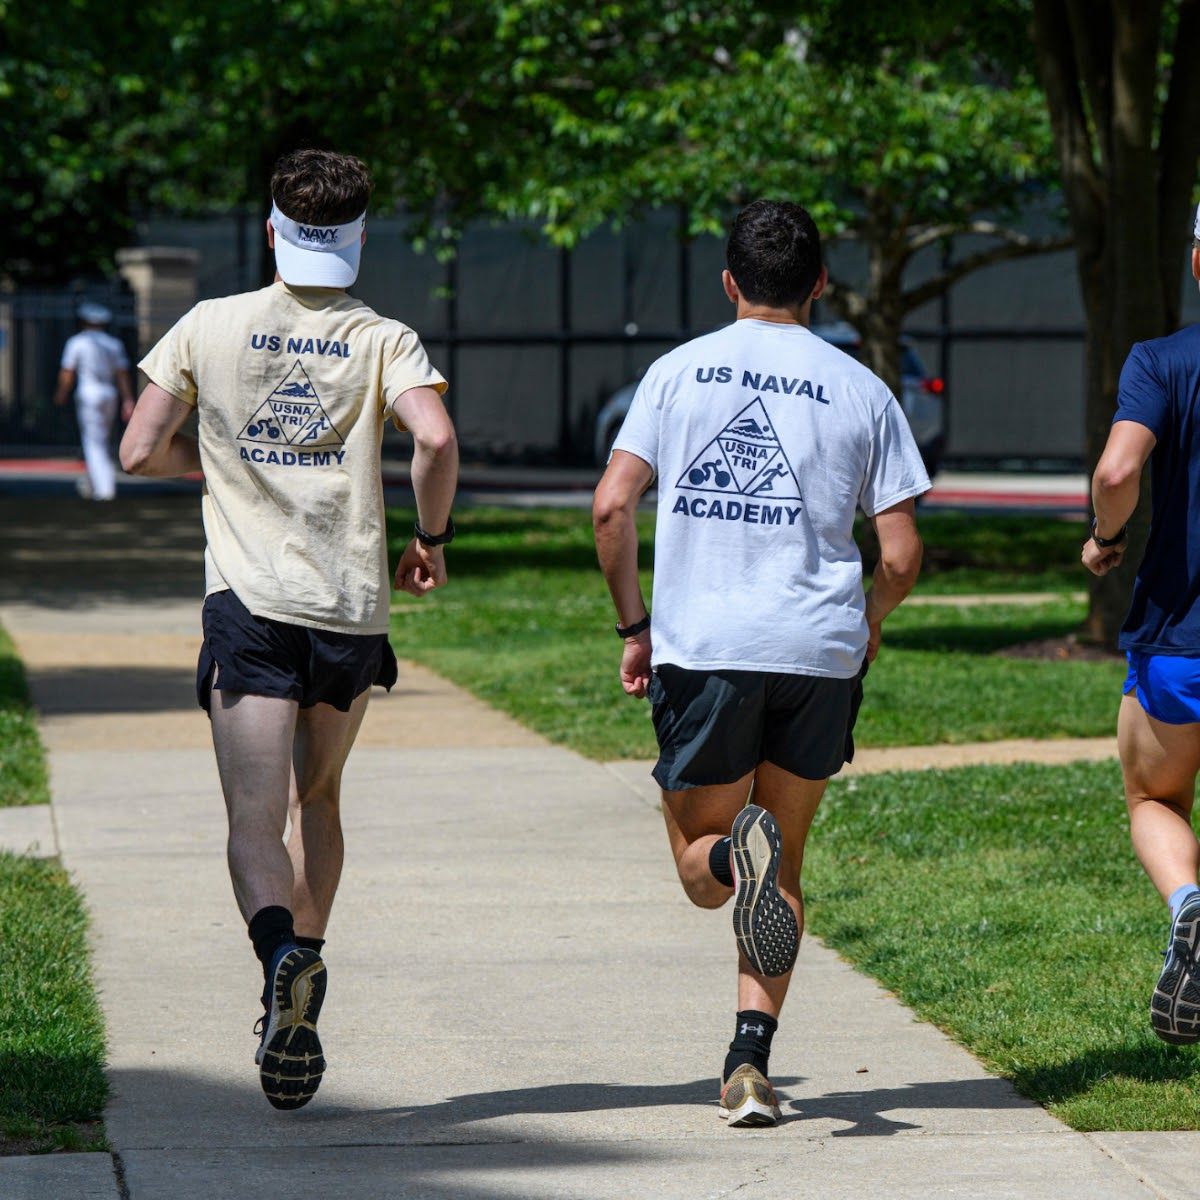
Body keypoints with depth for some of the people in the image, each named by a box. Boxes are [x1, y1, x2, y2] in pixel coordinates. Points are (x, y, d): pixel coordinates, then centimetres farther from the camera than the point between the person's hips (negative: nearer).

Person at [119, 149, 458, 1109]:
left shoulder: (211, 327, 5)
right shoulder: (383, 339, 1)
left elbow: (141, 452, 4)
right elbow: (437, 438, -16)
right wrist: (433, 537, 1)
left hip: (250, 600, -1)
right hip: (353, 606, 1)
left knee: (256, 827, -7)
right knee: (318, 799, 23)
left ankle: (284, 962, -35)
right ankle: (303, 982, 22)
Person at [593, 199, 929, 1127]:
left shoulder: (678, 371, 7)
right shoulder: (860, 390, 5)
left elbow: (612, 506, -1)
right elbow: (901, 555, 2)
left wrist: (633, 625, 11)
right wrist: (868, 626, 23)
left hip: (700, 647, -1)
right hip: (819, 650, 1)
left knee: (701, 865, 12)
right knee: (784, 866, 15)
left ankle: (736, 852, -25)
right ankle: (750, 1060, 0)